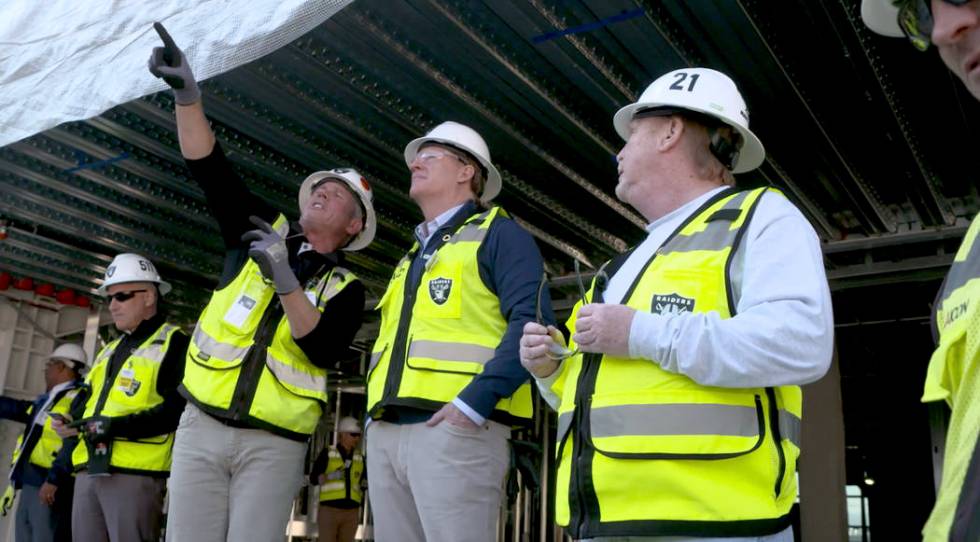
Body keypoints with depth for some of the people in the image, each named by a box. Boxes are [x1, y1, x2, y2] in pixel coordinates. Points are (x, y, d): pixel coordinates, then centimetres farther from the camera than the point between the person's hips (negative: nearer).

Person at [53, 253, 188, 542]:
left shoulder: (173, 343, -2)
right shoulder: (109, 350, 26)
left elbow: (176, 409, -14)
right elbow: (86, 399, 29)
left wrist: (119, 426, -20)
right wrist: (70, 421, 6)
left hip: (135, 472, -8)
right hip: (89, 470, 8)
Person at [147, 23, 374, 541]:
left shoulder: (345, 288, 4)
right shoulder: (262, 231, 11)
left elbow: (324, 352, -13)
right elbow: (210, 169, 0)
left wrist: (286, 281, -23)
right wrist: (187, 94, -13)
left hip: (274, 445, -2)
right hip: (202, 427, 2)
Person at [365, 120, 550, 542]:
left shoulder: (497, 234, 3)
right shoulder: (412, 256, 27)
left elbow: (531, 322, -13)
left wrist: (476, 401, -21)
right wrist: (376, 410, 12)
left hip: (453, 426, -8)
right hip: (385, 432, 8)